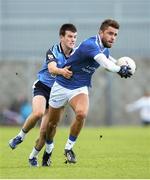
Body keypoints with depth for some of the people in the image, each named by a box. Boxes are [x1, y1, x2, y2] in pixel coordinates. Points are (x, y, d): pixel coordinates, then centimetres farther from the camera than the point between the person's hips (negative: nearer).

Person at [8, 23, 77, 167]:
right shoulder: (53, 51, -14)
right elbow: (52, 68, -33)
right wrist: (62, 71, -55)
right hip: (43, 86, -3)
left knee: (45, 131, -3)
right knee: (38, 113, -33)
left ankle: (33, 156, 21)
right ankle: (20, 136, -6)